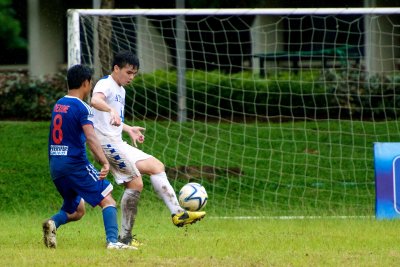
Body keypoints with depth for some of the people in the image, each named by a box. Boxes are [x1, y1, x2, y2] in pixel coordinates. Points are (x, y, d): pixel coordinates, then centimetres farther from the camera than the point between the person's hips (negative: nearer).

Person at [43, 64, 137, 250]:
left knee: (76, 210, 20)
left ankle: (53, 222, -10)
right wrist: (104, 161, -32)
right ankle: (112, 241, -21)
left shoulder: (58, 105, 14)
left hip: (55, 165, 7)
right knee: (108, 201, -3)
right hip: (75, 163, -7)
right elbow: (90, 137, -23)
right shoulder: (82, 108, -9)